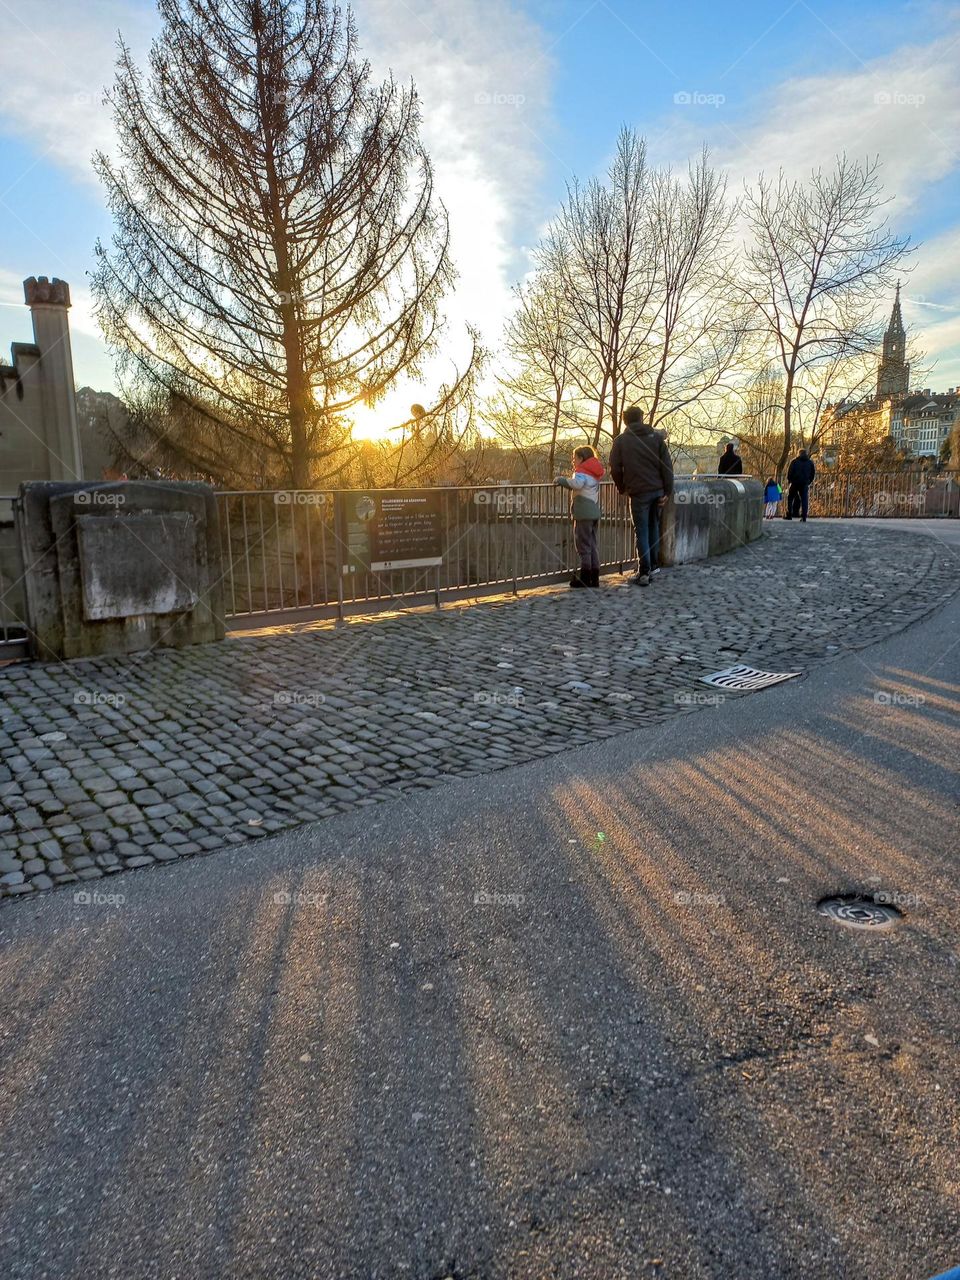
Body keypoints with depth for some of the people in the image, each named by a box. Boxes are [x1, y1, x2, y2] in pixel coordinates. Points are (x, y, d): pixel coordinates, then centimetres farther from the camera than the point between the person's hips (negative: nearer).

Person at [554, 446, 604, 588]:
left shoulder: (581, 472, -10)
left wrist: (561, 480, -19)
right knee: (592, 544, 12)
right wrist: (565, 481, 11)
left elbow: (577, 483, -30)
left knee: (583, 544, -4)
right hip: (594, 513, 9)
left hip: (583, 514, -9)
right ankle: (594, 577, 14)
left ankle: (584, 578, -3)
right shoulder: (594, 474, 19)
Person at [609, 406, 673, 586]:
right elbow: (667, 465, 0)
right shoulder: (656, 437, 7)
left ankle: (644, 572, -1)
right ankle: (654, 566, 24)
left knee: (642, 532, 1)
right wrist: (668, 490, 1)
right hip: (658, 490, 3)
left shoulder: (621, 440, 2)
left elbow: (615, 469, -2)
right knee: (654, 527, 18)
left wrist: (622, 488, 13)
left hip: (638, 492, -3)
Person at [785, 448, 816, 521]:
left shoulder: (795, 461, 0)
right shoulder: (810, 462, 10)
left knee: (790, 498, 10)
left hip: (795, 482, -2)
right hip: (805, 483, 2)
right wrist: (809, 481, 17)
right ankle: (804, 517, -4)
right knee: (804, 499, 2)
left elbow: (790, 471, -5)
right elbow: (813, 472, 11)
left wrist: (789, 480, 8)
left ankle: (789, 515, 6)